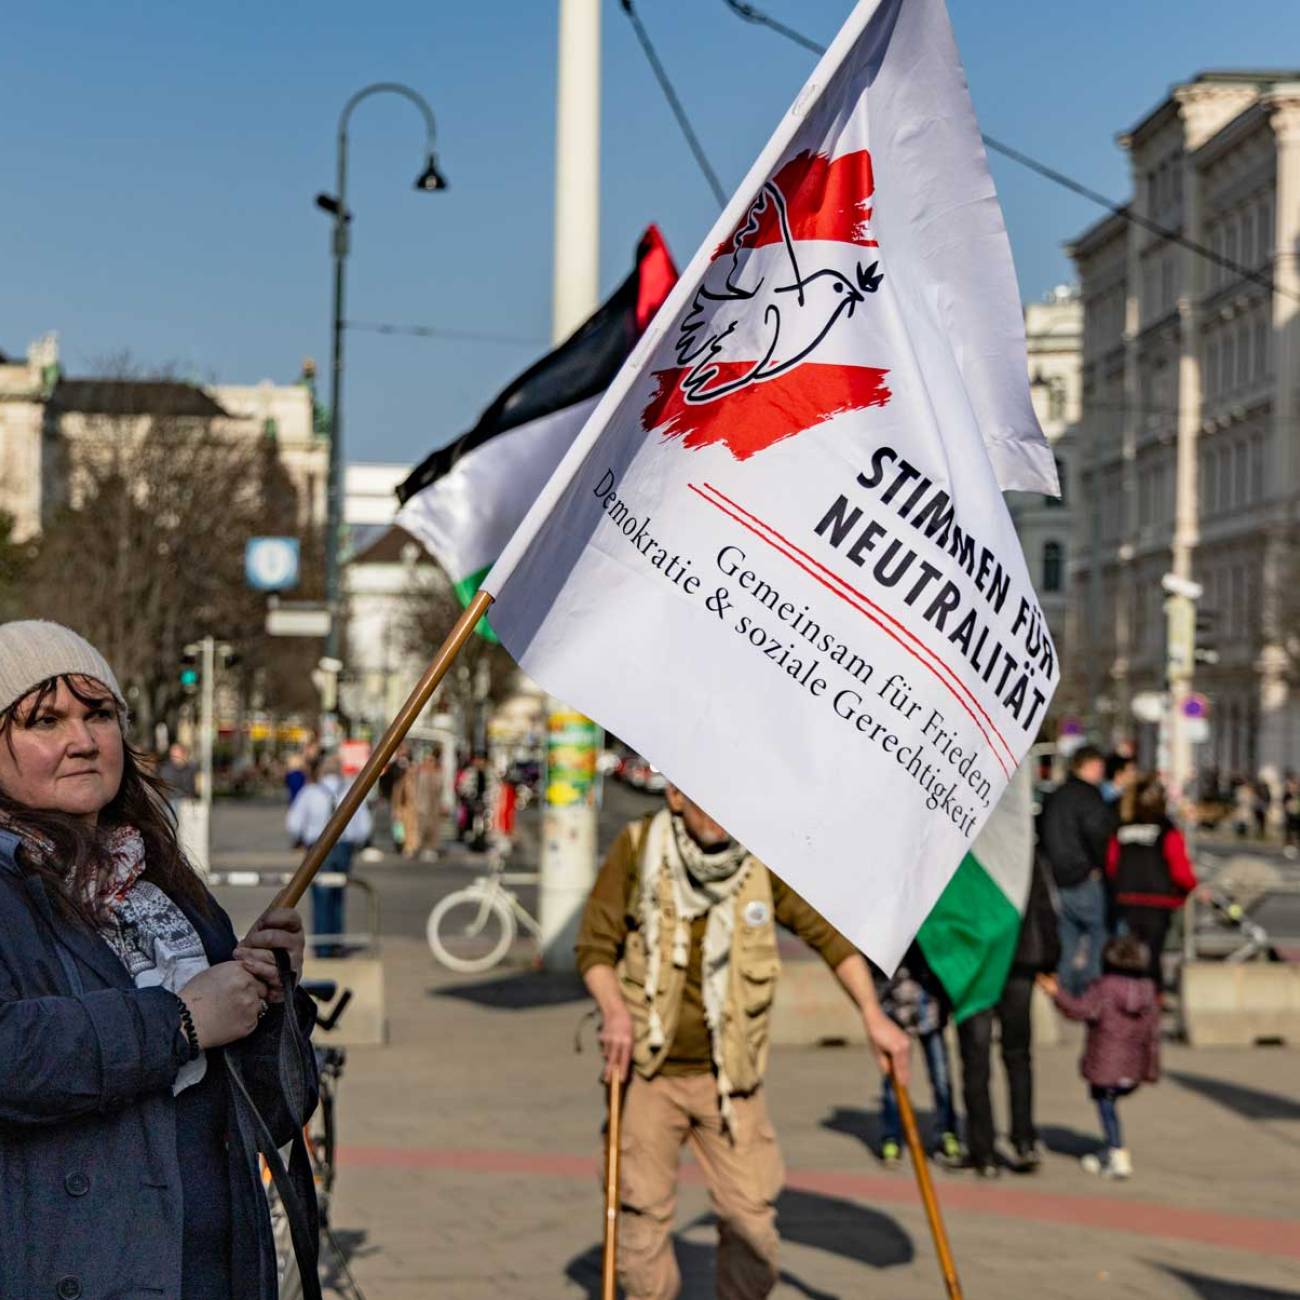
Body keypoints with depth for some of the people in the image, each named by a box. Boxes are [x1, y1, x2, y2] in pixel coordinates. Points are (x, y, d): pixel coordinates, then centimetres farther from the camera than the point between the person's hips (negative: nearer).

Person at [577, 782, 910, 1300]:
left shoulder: (763, 859, -7)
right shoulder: (637, 848, -9)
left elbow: (828, 932, 1)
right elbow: (595, 946, -4)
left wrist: (873, 1016, -6)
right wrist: (615, 1009, -22)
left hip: (729, 1073, 1)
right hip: (648, 1069, -1)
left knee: (750, 1210, -2)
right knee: (643, 1210, 3)